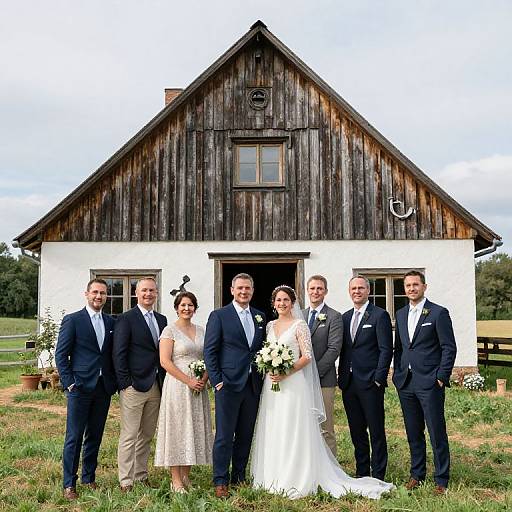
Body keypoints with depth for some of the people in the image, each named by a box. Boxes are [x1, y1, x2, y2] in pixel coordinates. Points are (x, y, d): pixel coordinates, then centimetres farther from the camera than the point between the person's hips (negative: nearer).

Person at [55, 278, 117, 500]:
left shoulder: (111, 322, 11)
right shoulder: (72, 320, -2)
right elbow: (61, 354, -4)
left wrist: (115, 382, 5)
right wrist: (69, 382, -10)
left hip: (103, 388, 5)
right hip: (80, 387, -4)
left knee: (95, 436, 12)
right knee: (74, 437, -1)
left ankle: (89, 478, 25)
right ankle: (69, 484, 9)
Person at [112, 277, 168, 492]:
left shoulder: (161, 319, 14)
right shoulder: (126, 319, -5)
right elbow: (119, 354, -9)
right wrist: (125, 384, -14)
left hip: (156, 386, 6)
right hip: (134, 386, -6)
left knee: (147, 435, 14)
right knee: (129, 436, -2)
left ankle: (141, 476, 24)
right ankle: (125, 481, 6)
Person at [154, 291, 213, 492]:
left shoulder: (201, 331, 12)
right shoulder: (170, 330, -4)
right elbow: (165, 361, -12)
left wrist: (204, 379, -5)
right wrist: (188, 381, -16)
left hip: (198, 386, 6)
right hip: (177, 385, -5)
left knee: (194, 429, 8)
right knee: (177, 430, -2)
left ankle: (186, 477, 19)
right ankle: (176, 481, 6)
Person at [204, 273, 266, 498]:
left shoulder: (260, 317, 12)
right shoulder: (219, 316, -2)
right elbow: (209, 351, -5)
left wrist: (264, 375, 6)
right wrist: (217, 380, -10)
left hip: (253, 385, 5)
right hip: (229, 384, -5)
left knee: (246, 435, 12)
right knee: (224, 435, -1)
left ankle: (239, 477, 24)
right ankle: (220, 482, 10)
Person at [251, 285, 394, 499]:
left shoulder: (299, 325, -5)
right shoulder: (270, 326, 12)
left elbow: (307, 356, -10)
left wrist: (286, 373, -18)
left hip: (293, 384, -6)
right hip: (272, 385, 6)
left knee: (294, 432, -2)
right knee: (273, 432, 10)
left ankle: (296, 480, 8)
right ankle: (274, 477, 21)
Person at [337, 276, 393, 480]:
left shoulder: (380, 315, -4)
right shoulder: (345, 317, 14)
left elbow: (386, 350, -8)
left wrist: (379, 379, -13)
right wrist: (342, 378, 10)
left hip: (370, 383, -6)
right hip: (348, 383, 6)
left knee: (376, 431, 2)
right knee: (356, 432, 12)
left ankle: (378, 475, 12)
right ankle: (361, 474, 23)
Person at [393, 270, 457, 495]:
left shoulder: (439, 313, -4)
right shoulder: (401, 314, 13)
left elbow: (449, 348, -6)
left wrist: (442, 377, -11)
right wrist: (397, 374, 10)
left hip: (430, 383, -5)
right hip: (405, 383, 5)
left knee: (437, 433, 0)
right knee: (413, 433, 13)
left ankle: (441, 480, 12)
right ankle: (417, 474, 25)